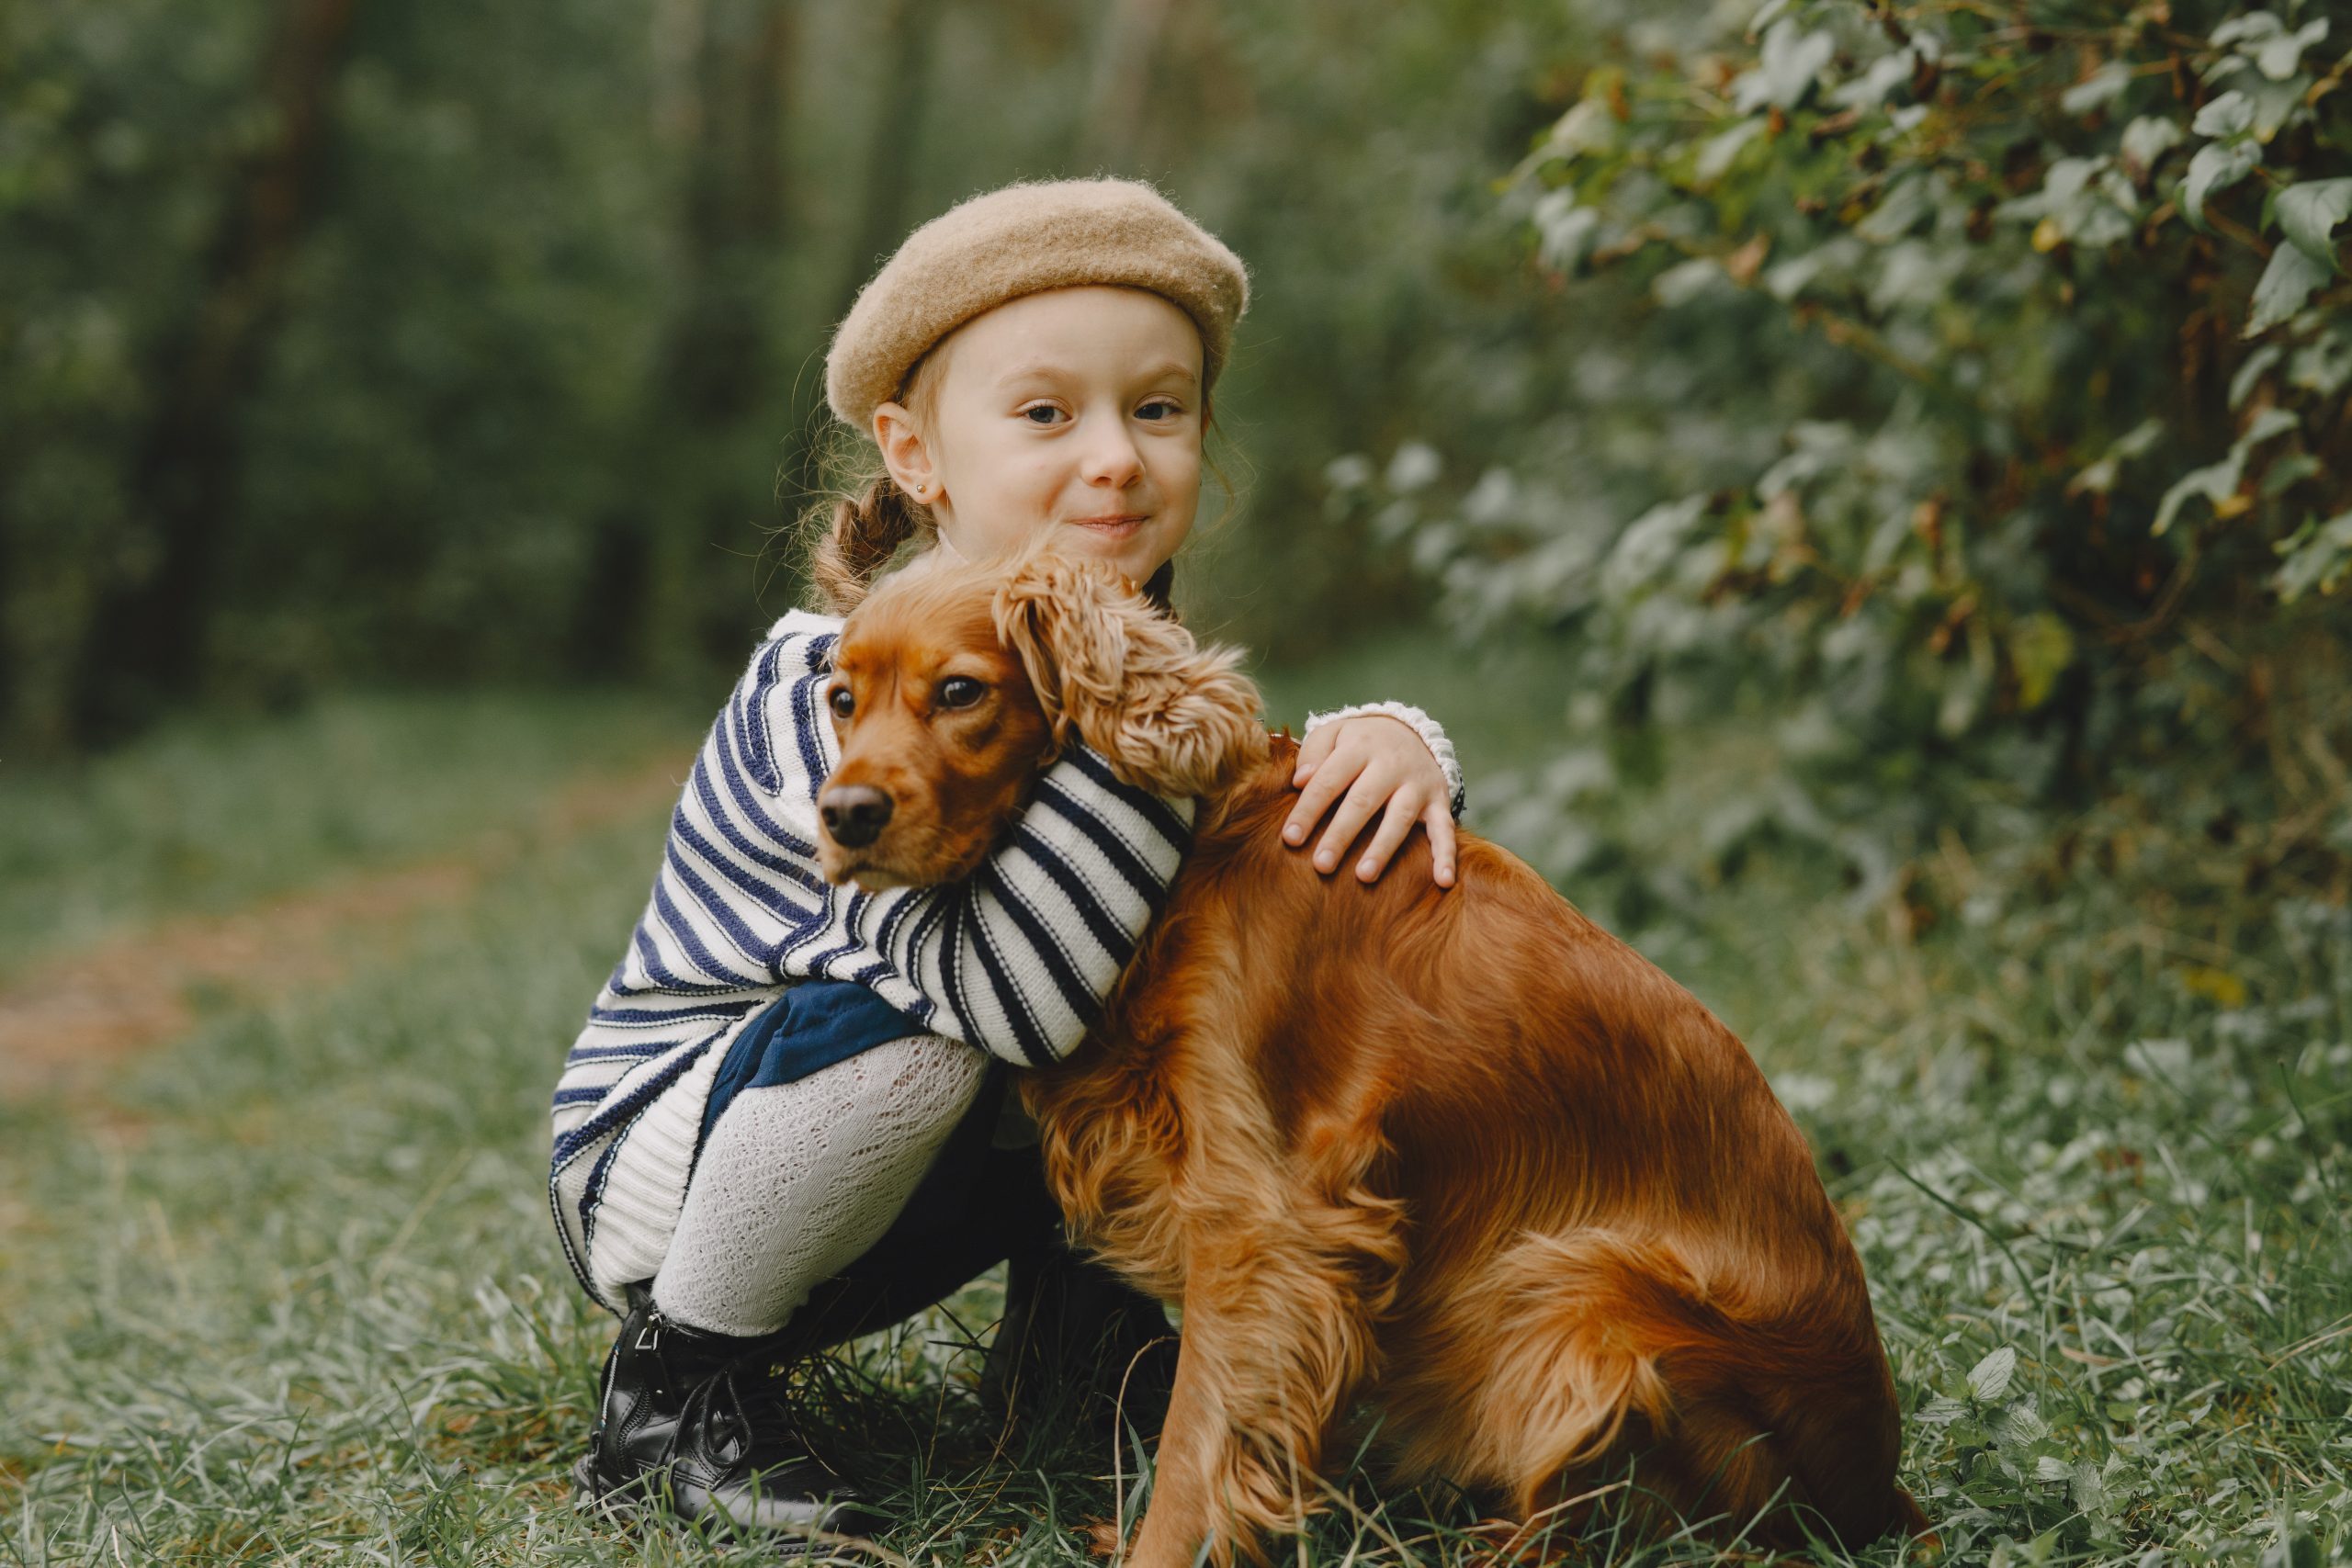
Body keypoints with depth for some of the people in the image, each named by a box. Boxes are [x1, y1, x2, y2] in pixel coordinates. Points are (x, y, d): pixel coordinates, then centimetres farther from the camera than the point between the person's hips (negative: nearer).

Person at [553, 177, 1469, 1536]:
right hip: (658, 1160, -6)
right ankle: (675, 1386, -13)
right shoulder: (830, 688, -29)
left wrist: (1390, 743, -26)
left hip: (889, 1198, 7)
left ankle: (1072, 1316, 11)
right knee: (910, 1032, -37)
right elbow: (1008, 993, -41)